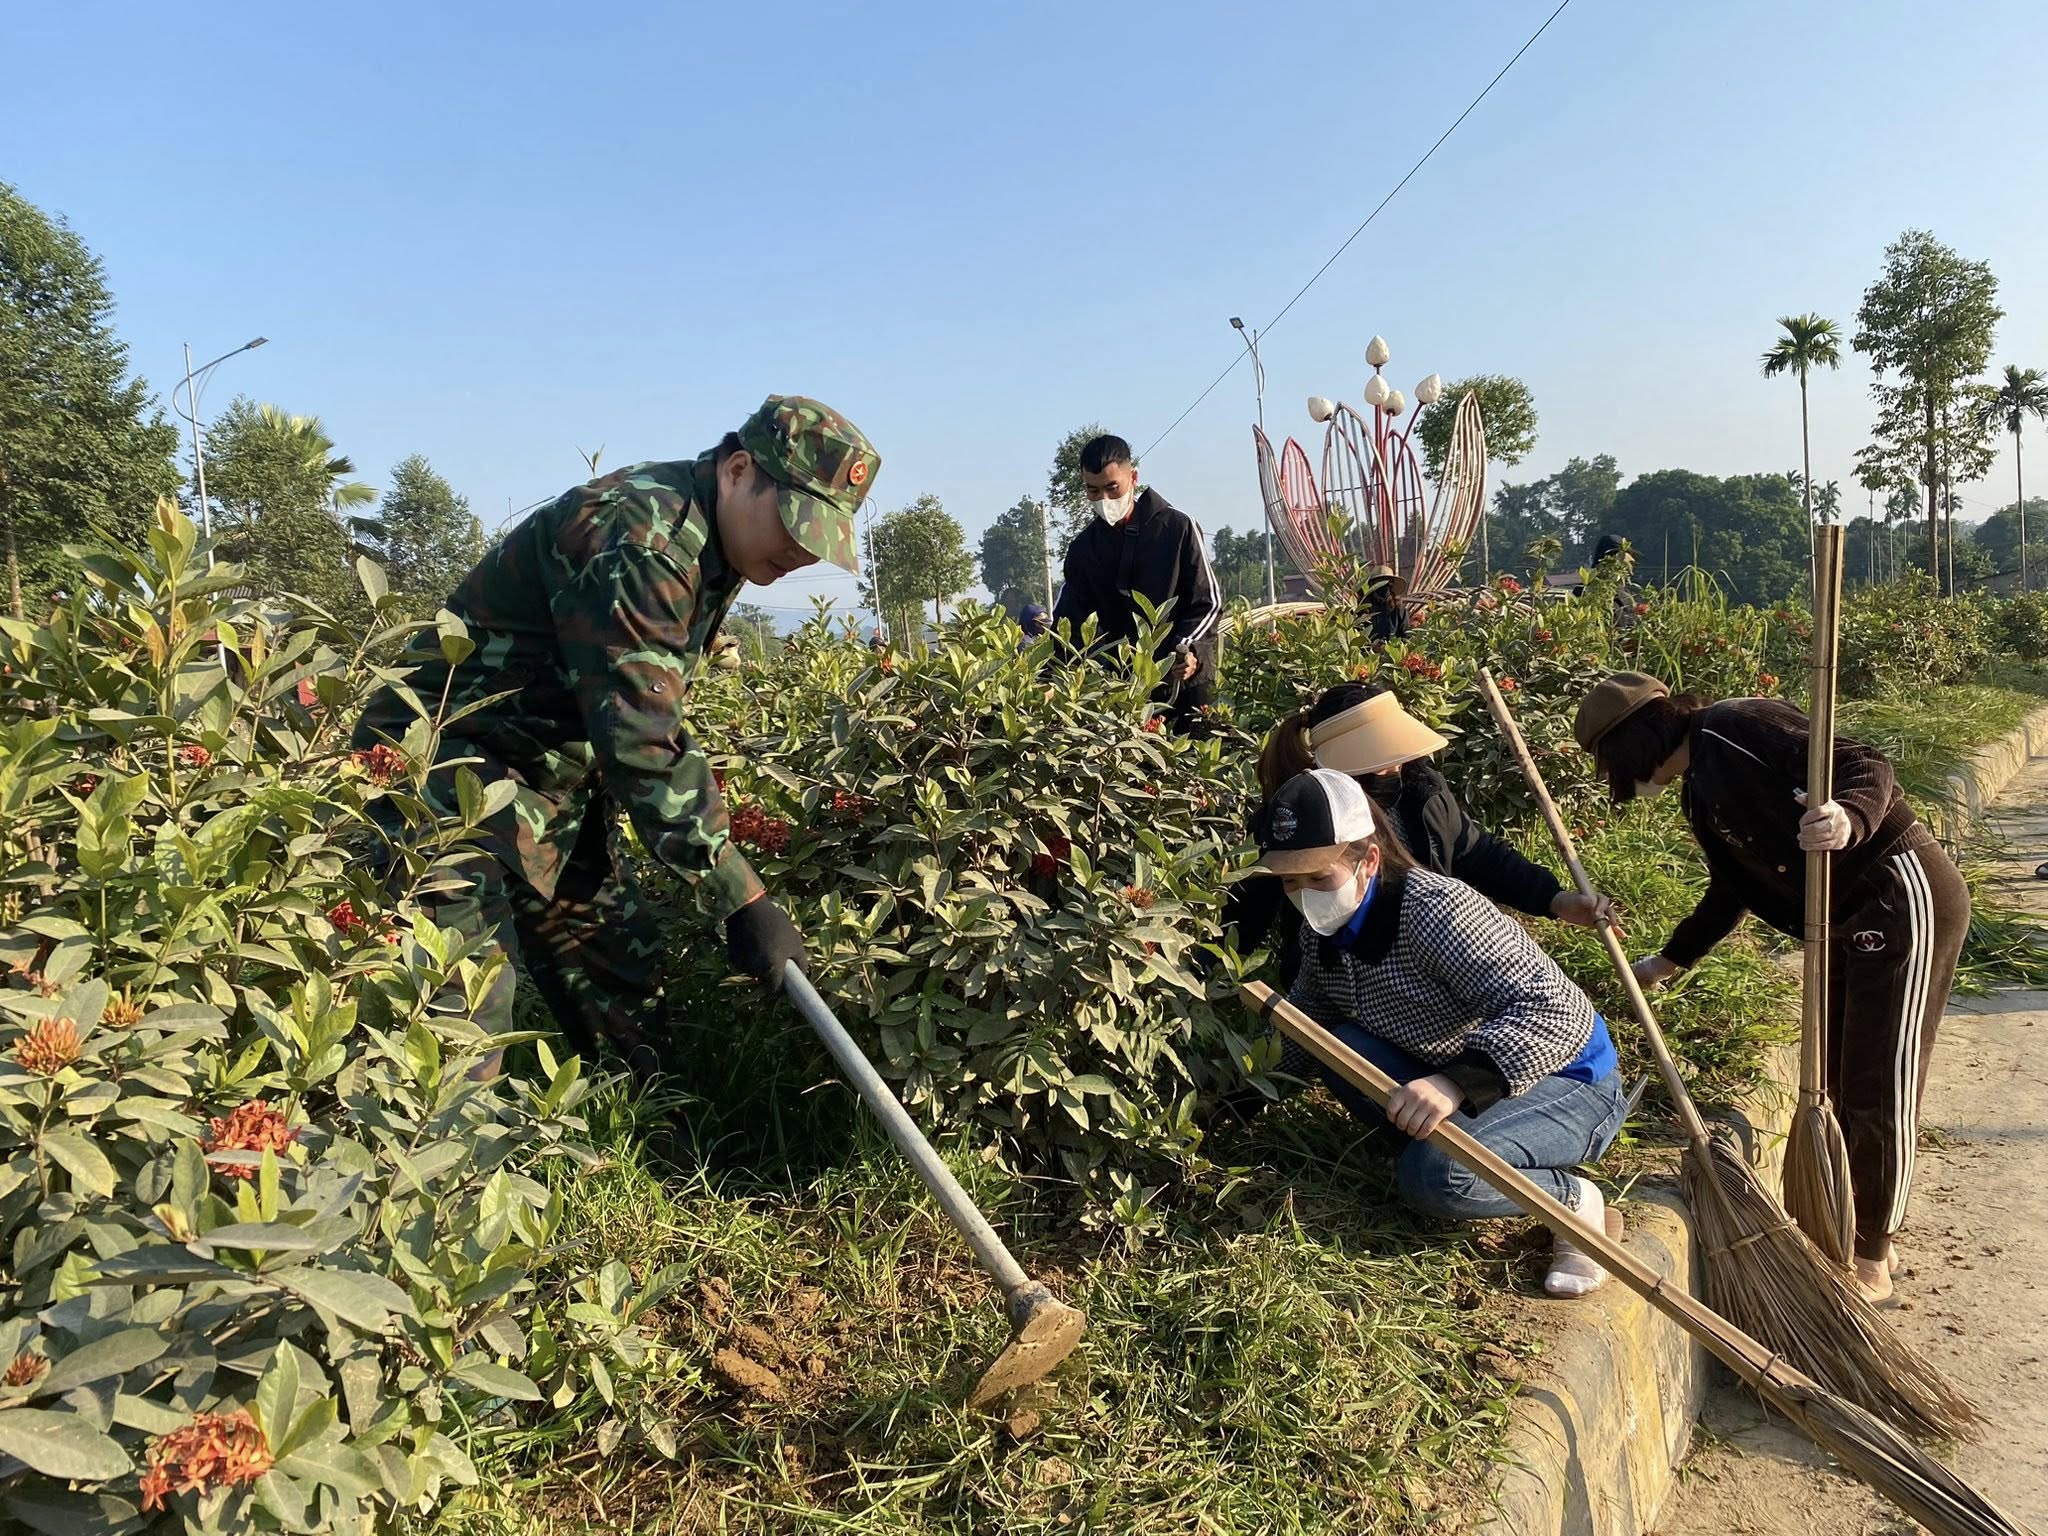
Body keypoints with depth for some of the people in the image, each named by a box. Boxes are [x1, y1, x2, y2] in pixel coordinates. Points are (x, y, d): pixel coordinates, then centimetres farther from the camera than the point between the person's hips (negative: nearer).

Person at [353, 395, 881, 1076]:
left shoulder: (707, 549, 7)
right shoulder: (636, 539, -24)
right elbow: (643, 745, -30)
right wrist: (742, 900, -27)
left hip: (554, 784, 10)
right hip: (453, 770, -10)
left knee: (628, 989, 11)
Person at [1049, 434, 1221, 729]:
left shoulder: (1178, 527, -3)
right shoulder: (1084, 546, 6)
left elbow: (1208, 601, -2)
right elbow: (1067, 621, 6)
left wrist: (1188, 649, -19)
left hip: (1184, 677, -2)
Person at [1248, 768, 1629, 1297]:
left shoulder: (1434, 909, -28)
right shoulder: (1329, 943, -1)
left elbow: (1558, 1012, -36)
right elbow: (1293, 1045, 6)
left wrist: (1458, 1084, -48)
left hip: (1567, 1084, -7)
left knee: (1434, 1173, -32)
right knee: (1343, 1051, -15)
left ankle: (1575, 1200, -6)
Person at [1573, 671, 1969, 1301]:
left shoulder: (1731, 729, -17)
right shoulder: (1700, 794, 12)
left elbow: (1864, 765, -22)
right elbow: (1732, 890, 23)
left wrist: (1848, 819, -44)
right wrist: (1669, 960, 33)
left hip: (1905, 899, -10)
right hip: (1851, 920, 10)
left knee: (1881, 1089, -2)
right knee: (1841, 1084, 16)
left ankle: (1871, 1262, 12)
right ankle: (1858, 1234, 32)